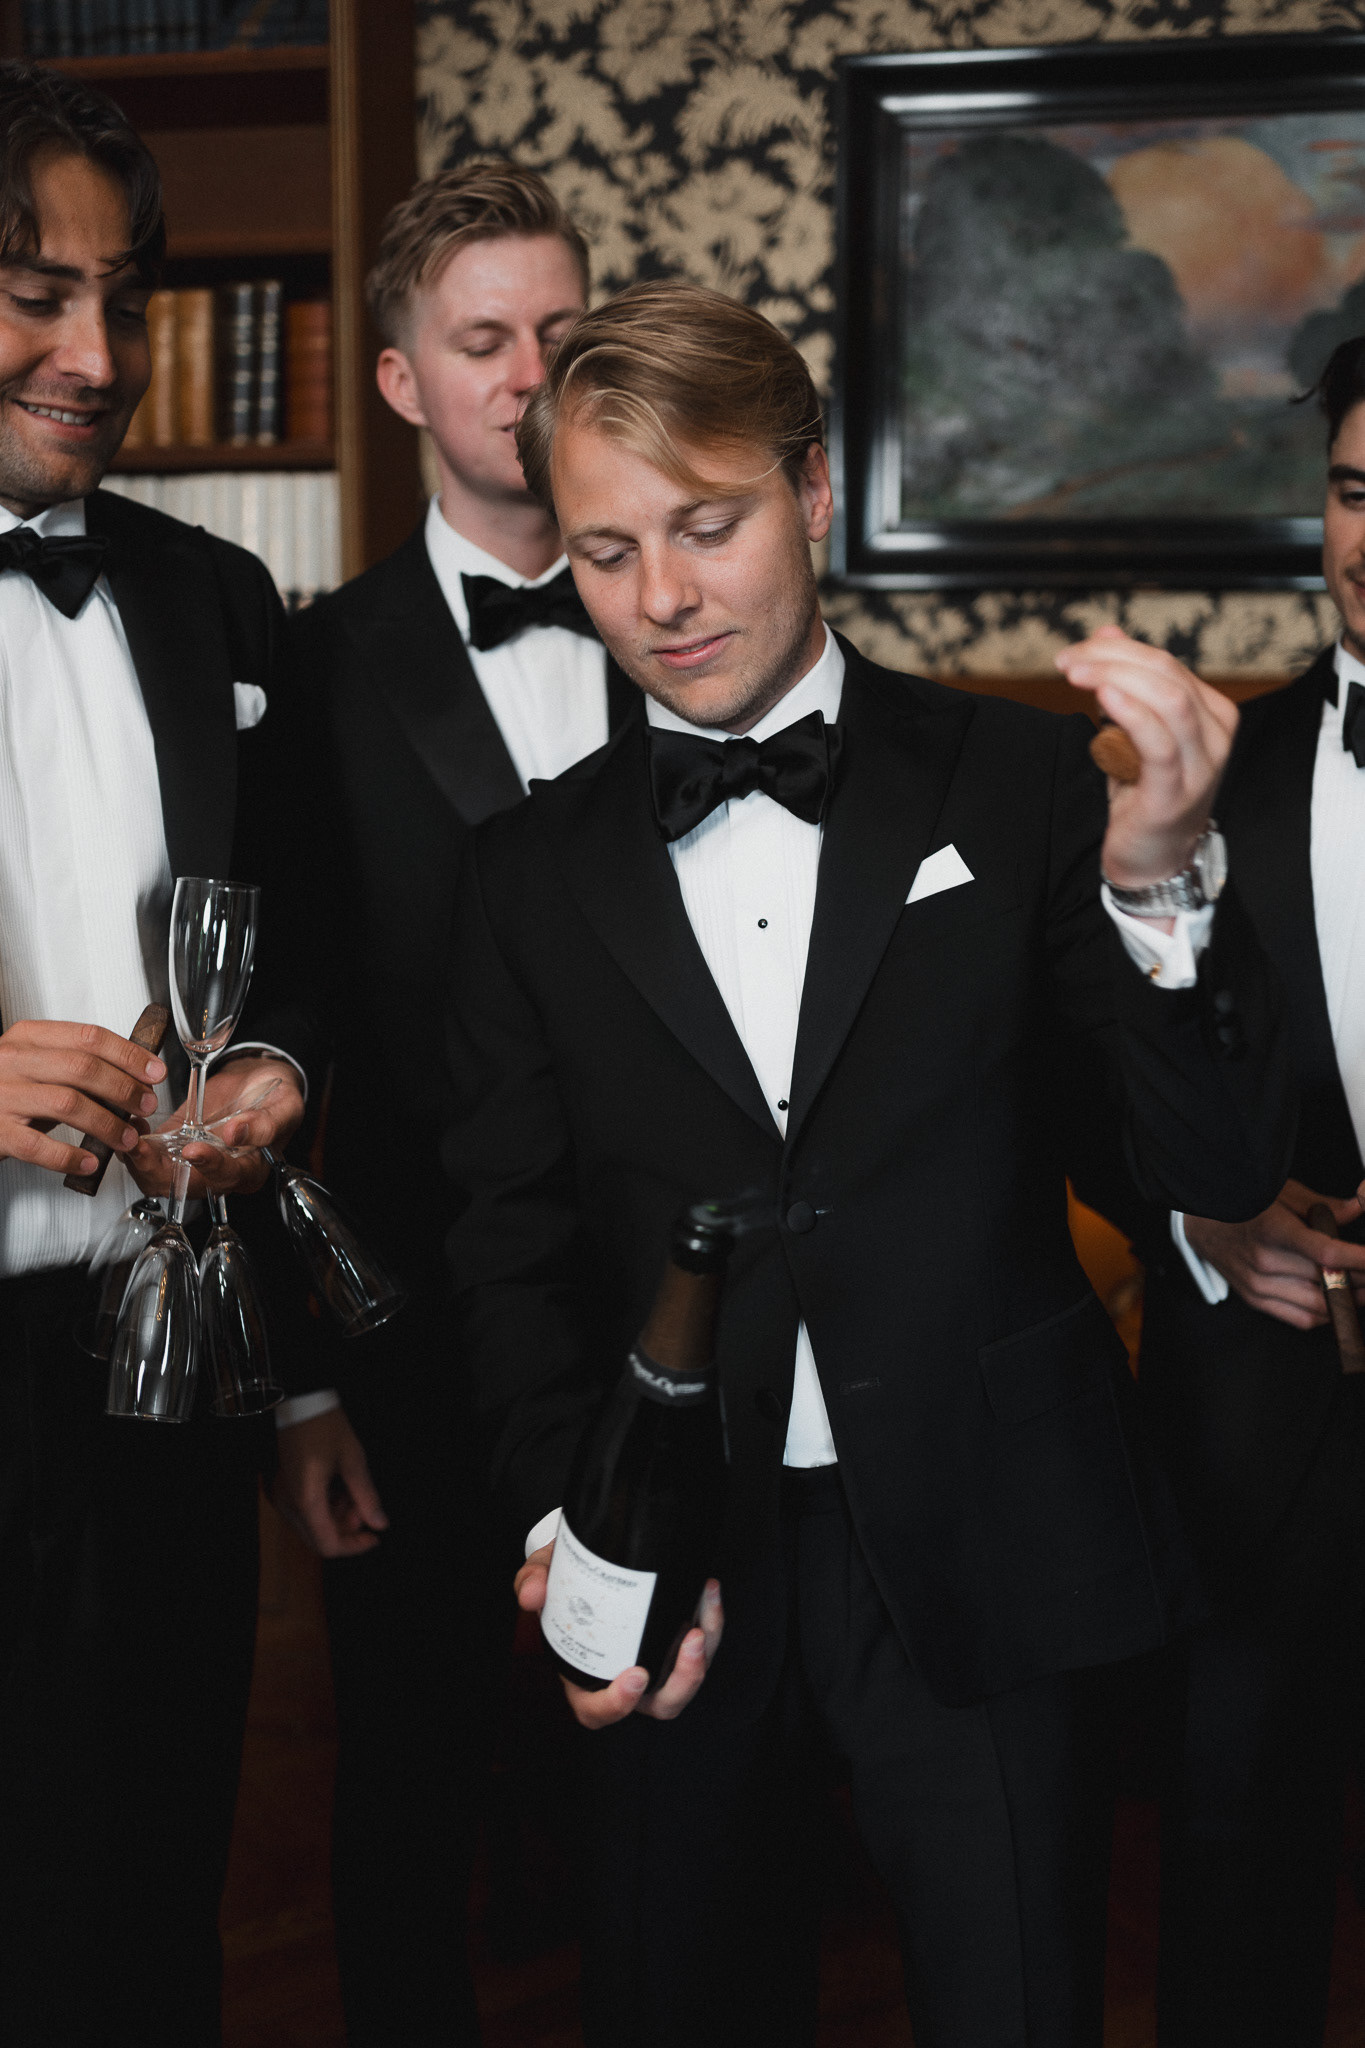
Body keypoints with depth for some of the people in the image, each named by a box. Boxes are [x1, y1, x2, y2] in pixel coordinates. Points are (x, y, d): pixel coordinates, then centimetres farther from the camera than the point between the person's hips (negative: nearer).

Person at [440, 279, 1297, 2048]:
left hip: (982, 1567, -2)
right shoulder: (532, 870, 4)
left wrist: (1157, 879, -23)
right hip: (678, 1579, 2)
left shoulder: (1019, 788, -3)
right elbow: (508, 1241, 5)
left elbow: (1223, 1169, -7)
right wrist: (575, 1528, -12)